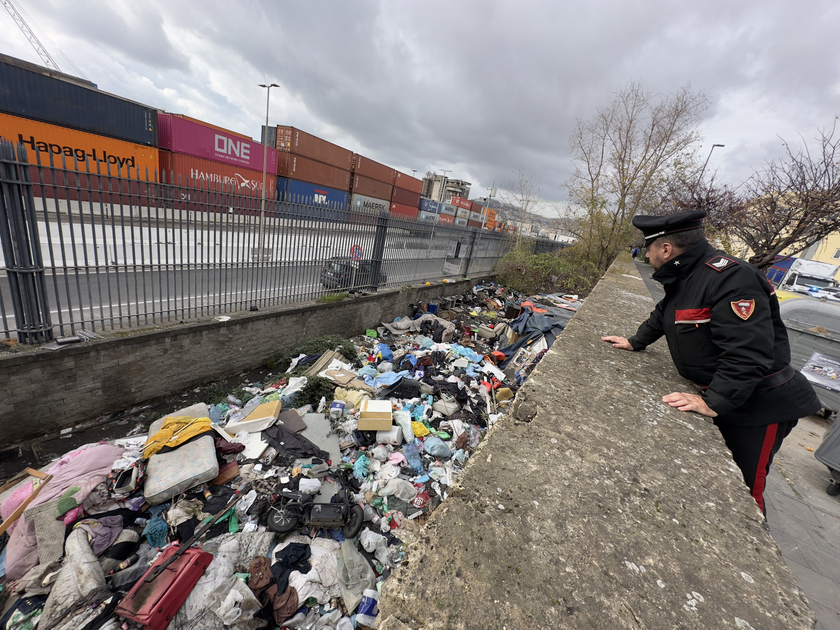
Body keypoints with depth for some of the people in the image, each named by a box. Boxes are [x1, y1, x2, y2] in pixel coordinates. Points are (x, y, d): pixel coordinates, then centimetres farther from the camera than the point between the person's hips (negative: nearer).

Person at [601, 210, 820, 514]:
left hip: (758, 405, -9)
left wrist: (713, 403, -32)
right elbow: (663, 315, 23)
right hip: (716, 393, 9)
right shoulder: (683, 276, 4)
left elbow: (748, 353, -32)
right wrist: (634, 342, 25)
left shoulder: (730, 278, -27)